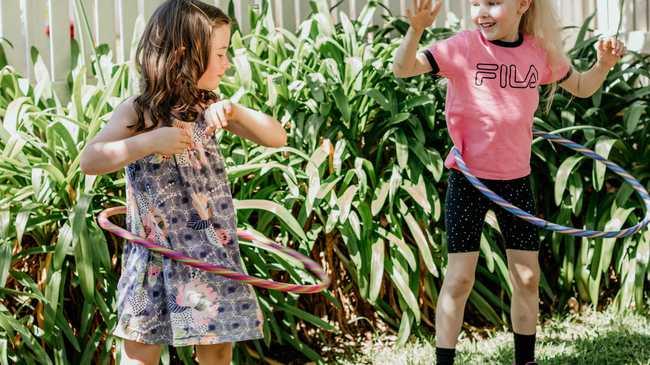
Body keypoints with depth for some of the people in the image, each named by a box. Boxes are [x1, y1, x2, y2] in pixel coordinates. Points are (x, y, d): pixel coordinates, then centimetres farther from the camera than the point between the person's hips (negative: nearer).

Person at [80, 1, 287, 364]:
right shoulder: (138, 112, -7)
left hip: (215, 253, 4)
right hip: (157, 257, -4)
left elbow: (277, 137, 2)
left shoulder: (209, 107, 5)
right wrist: (150, 141, -29)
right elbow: (90, 160, -17)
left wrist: (234, 111, -16)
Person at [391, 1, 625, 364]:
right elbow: (403, 69, -24)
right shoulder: (465, 47, -12)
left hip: (516, 179, 4)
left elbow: (581, 88, 15)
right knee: (460, 278, -3)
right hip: (469, 178, -3)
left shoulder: (541, 50, -1)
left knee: (527, 276, 10)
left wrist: (604, 64, -6)